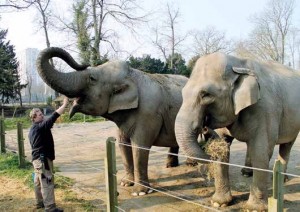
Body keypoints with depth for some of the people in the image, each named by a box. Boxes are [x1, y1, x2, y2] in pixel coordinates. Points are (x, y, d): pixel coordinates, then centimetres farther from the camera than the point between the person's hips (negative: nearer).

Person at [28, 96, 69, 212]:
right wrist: (64, 104, -21)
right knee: (47, 183, -8)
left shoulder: (33, 129, 15)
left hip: (37, 158, 11)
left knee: (38, 182, 18)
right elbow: (53, 117, -24)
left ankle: (40, 202, 30)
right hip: (43, 159, -11)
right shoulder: (40, 126, -16)